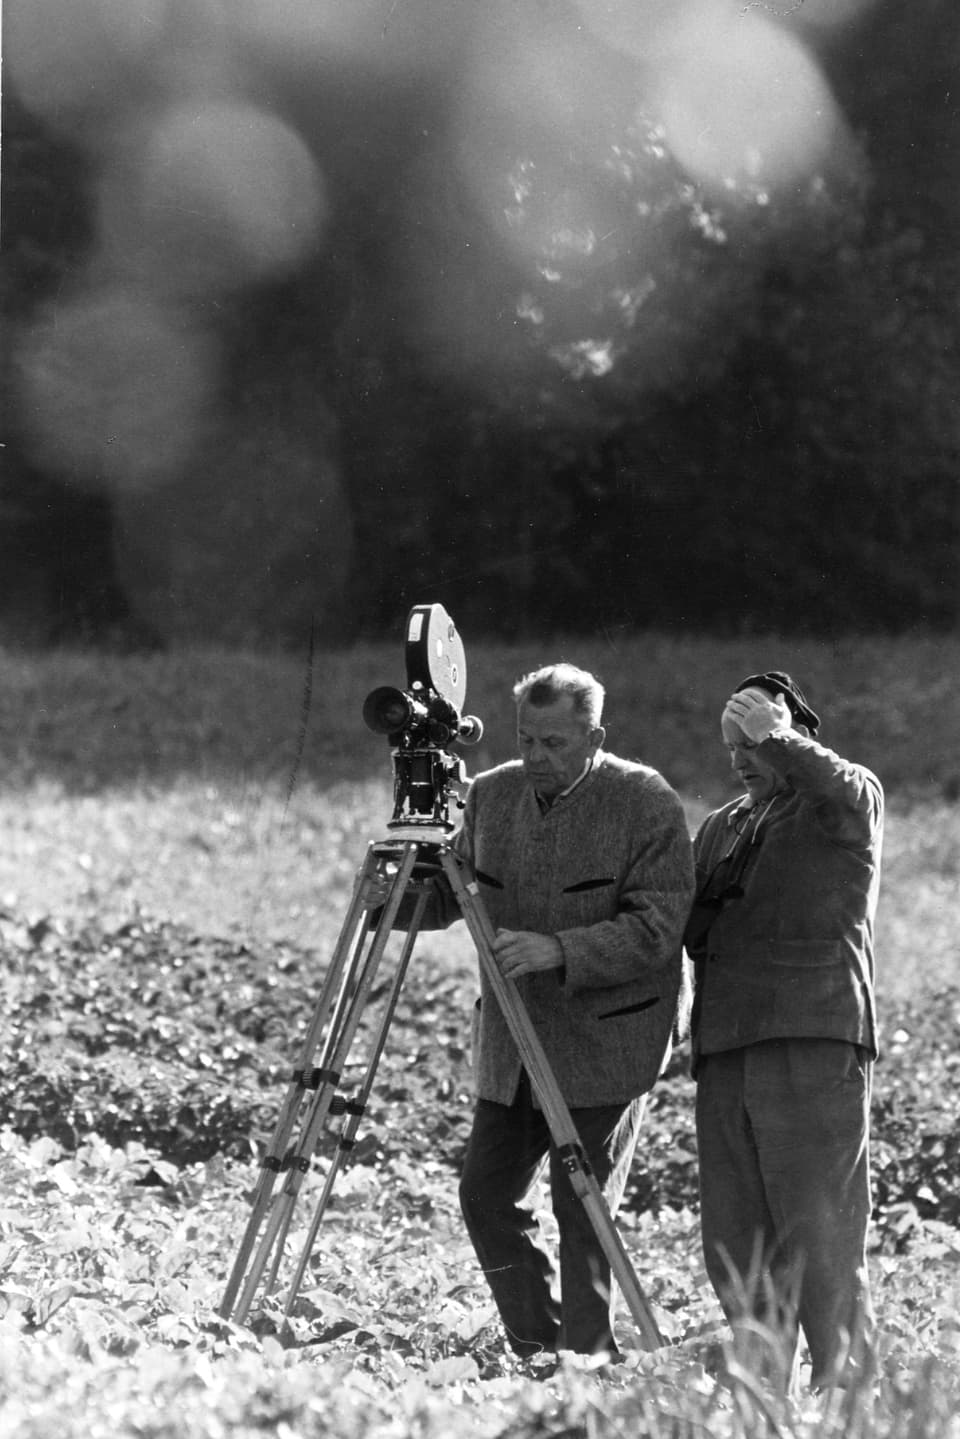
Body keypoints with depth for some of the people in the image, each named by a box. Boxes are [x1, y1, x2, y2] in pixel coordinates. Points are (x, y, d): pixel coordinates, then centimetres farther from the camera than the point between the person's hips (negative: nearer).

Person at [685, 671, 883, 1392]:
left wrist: (777, 738, -28)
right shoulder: (721, 827, 25)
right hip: (725, 1050, 7)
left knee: (819, 1237, -11)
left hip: (815, 1042, -7)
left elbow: (848, 794, -20)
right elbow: (688, 929, 26)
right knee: (733, 1239, 5)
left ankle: (844, 1386, -10)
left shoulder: (847, 800, 5)